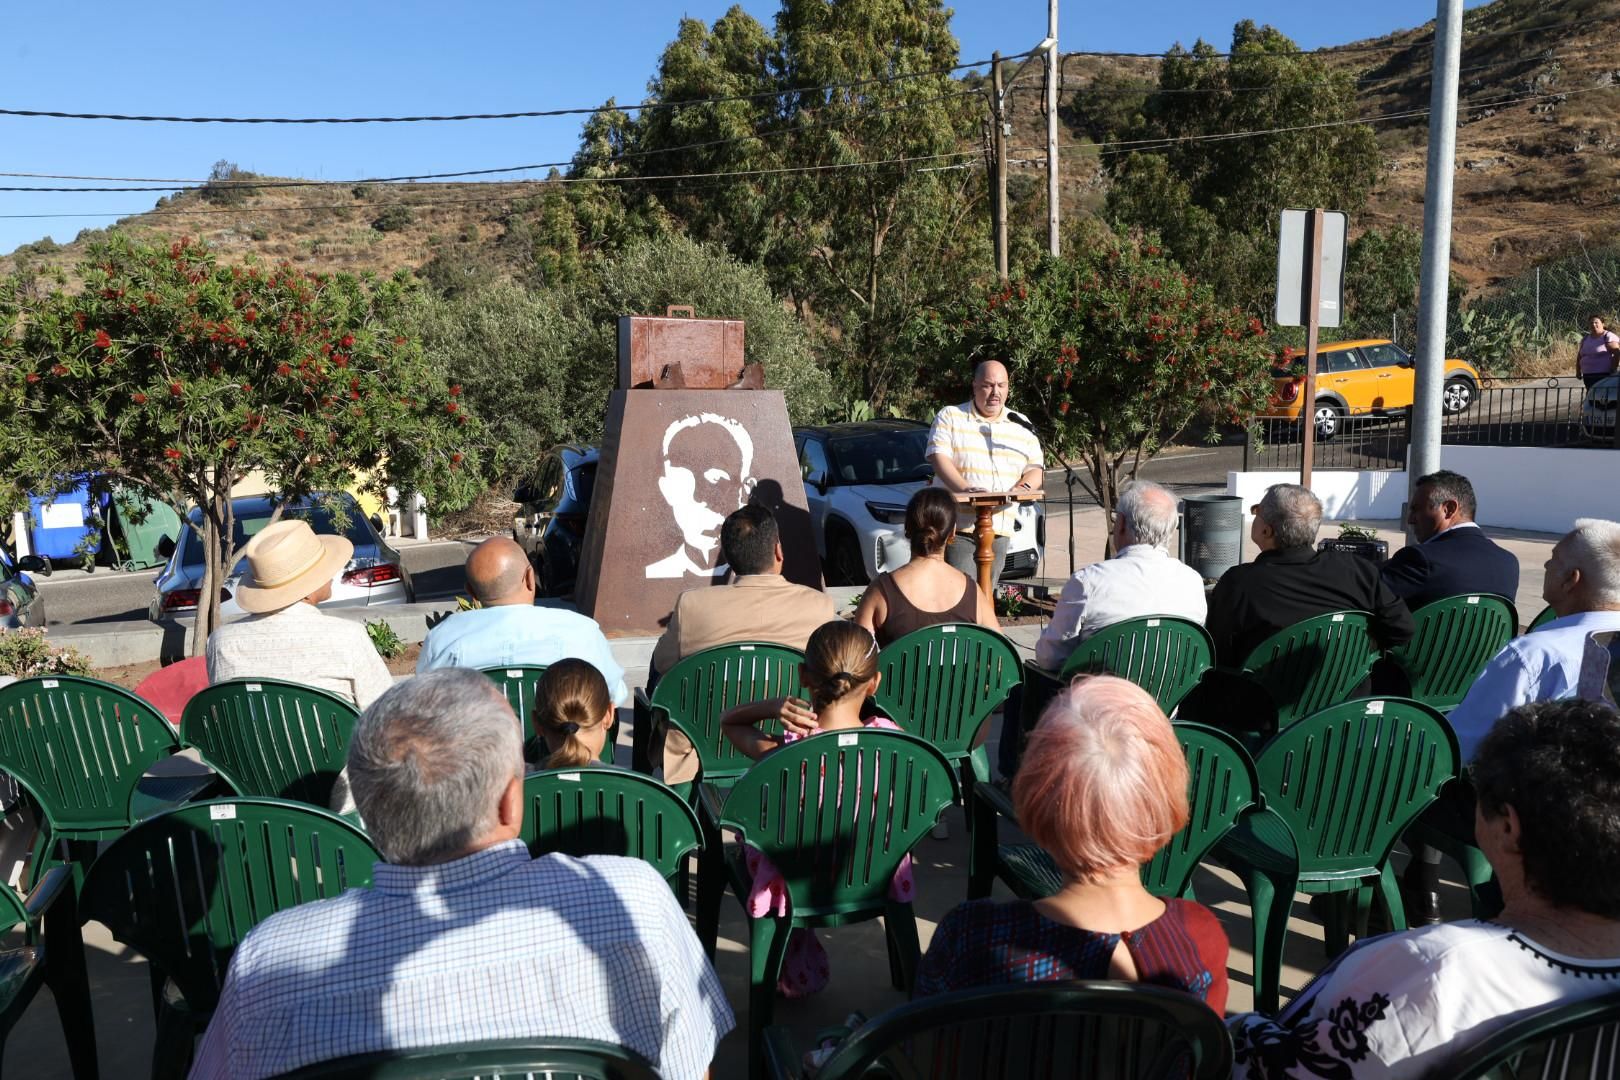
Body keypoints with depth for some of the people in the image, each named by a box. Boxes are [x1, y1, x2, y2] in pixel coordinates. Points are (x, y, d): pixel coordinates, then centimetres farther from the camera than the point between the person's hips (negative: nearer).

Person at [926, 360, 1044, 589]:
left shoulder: (1021, 427, 16)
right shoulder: (950, 417, 4)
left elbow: (1036, 469, 14)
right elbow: (938, 458, -8)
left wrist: (1023, 488, -11)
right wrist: (965, 489, -25)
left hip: (1000, 529, 4)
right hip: (956, 526, -4)